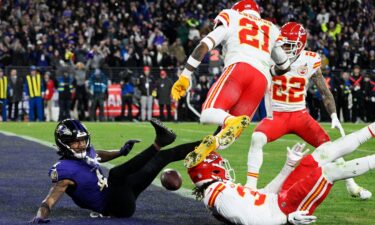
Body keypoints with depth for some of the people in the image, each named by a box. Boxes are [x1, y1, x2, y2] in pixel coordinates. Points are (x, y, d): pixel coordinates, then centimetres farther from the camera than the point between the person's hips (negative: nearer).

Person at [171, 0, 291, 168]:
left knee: (209, 114, -16)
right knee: (227, 137, 5)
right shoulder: (271, 30, 34)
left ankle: (232, 122, -47)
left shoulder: (231, 19, 24)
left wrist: (185, 75, 9)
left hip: (239, 68, -3)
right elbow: (284, 66, 43)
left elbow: (204, 46, 10)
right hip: (261, 79, 3)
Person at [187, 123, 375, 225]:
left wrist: (289, 166, 16)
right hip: (284, 208, -10)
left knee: (323, 152, 7)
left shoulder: (220, 189, 15)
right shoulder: (221, 195, -18)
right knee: (327, 170, -13)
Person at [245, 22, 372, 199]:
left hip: (300, 114, 1)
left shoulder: (310, 62, -7)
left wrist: (334, 117, -6)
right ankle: (251, 185, -21)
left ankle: (352, 187, 12)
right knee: (257, 138, -29)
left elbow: (325, 92, 1)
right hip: (276, 115, -1)